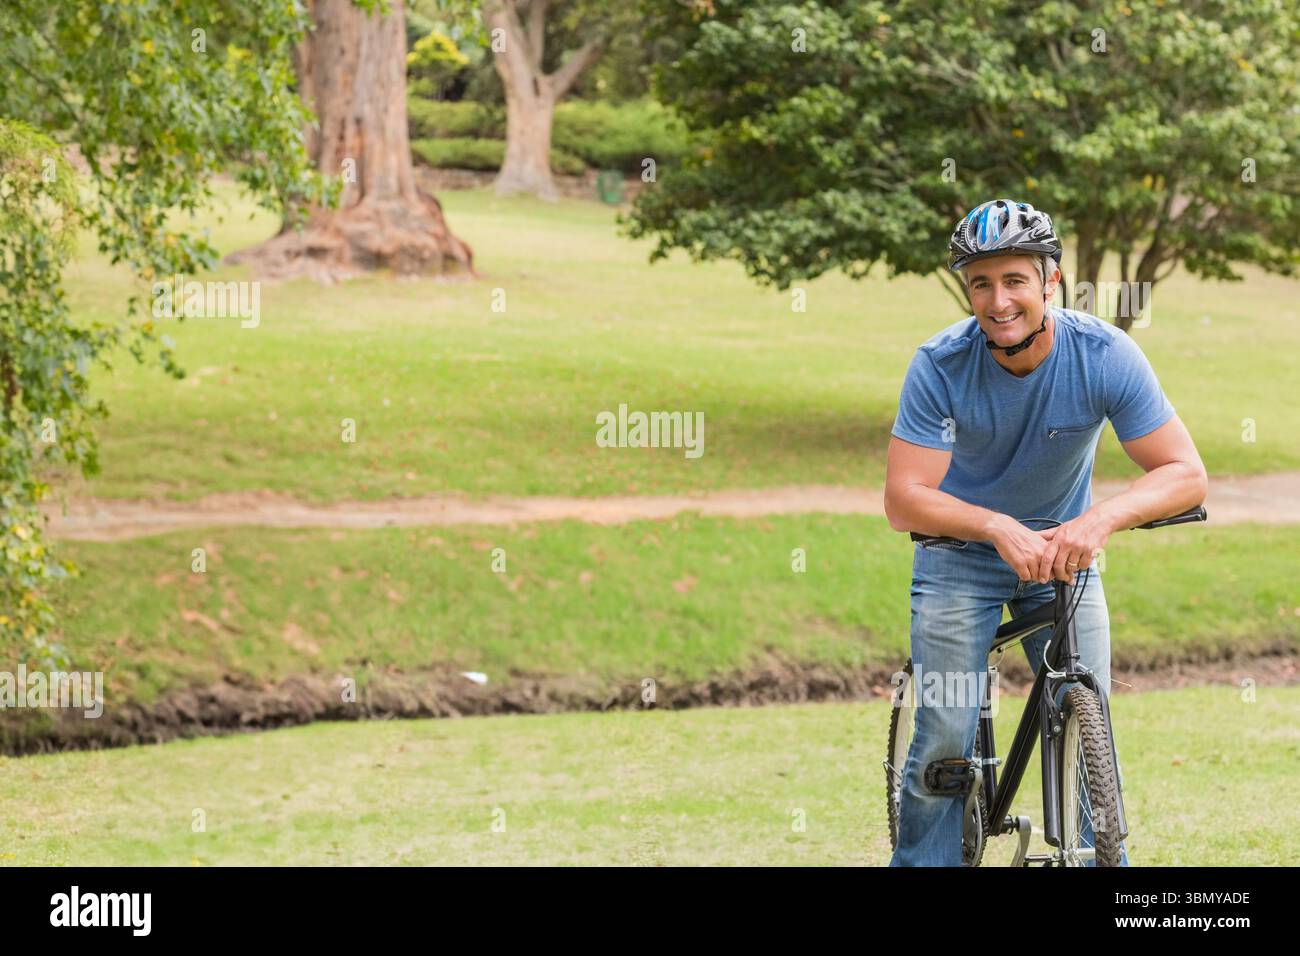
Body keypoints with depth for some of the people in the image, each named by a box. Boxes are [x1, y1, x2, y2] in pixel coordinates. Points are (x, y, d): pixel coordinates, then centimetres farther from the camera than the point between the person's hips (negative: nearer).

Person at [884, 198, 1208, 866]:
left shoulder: (1105, 355, -22)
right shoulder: (940, 366, -24)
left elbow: (1185, 474, -23)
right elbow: (904, 499, -26)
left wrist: (1100, 519, -42)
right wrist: (999, 527, -43)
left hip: (1064, 551, 1)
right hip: (960, 552, -1)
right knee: (945, 741, -8)